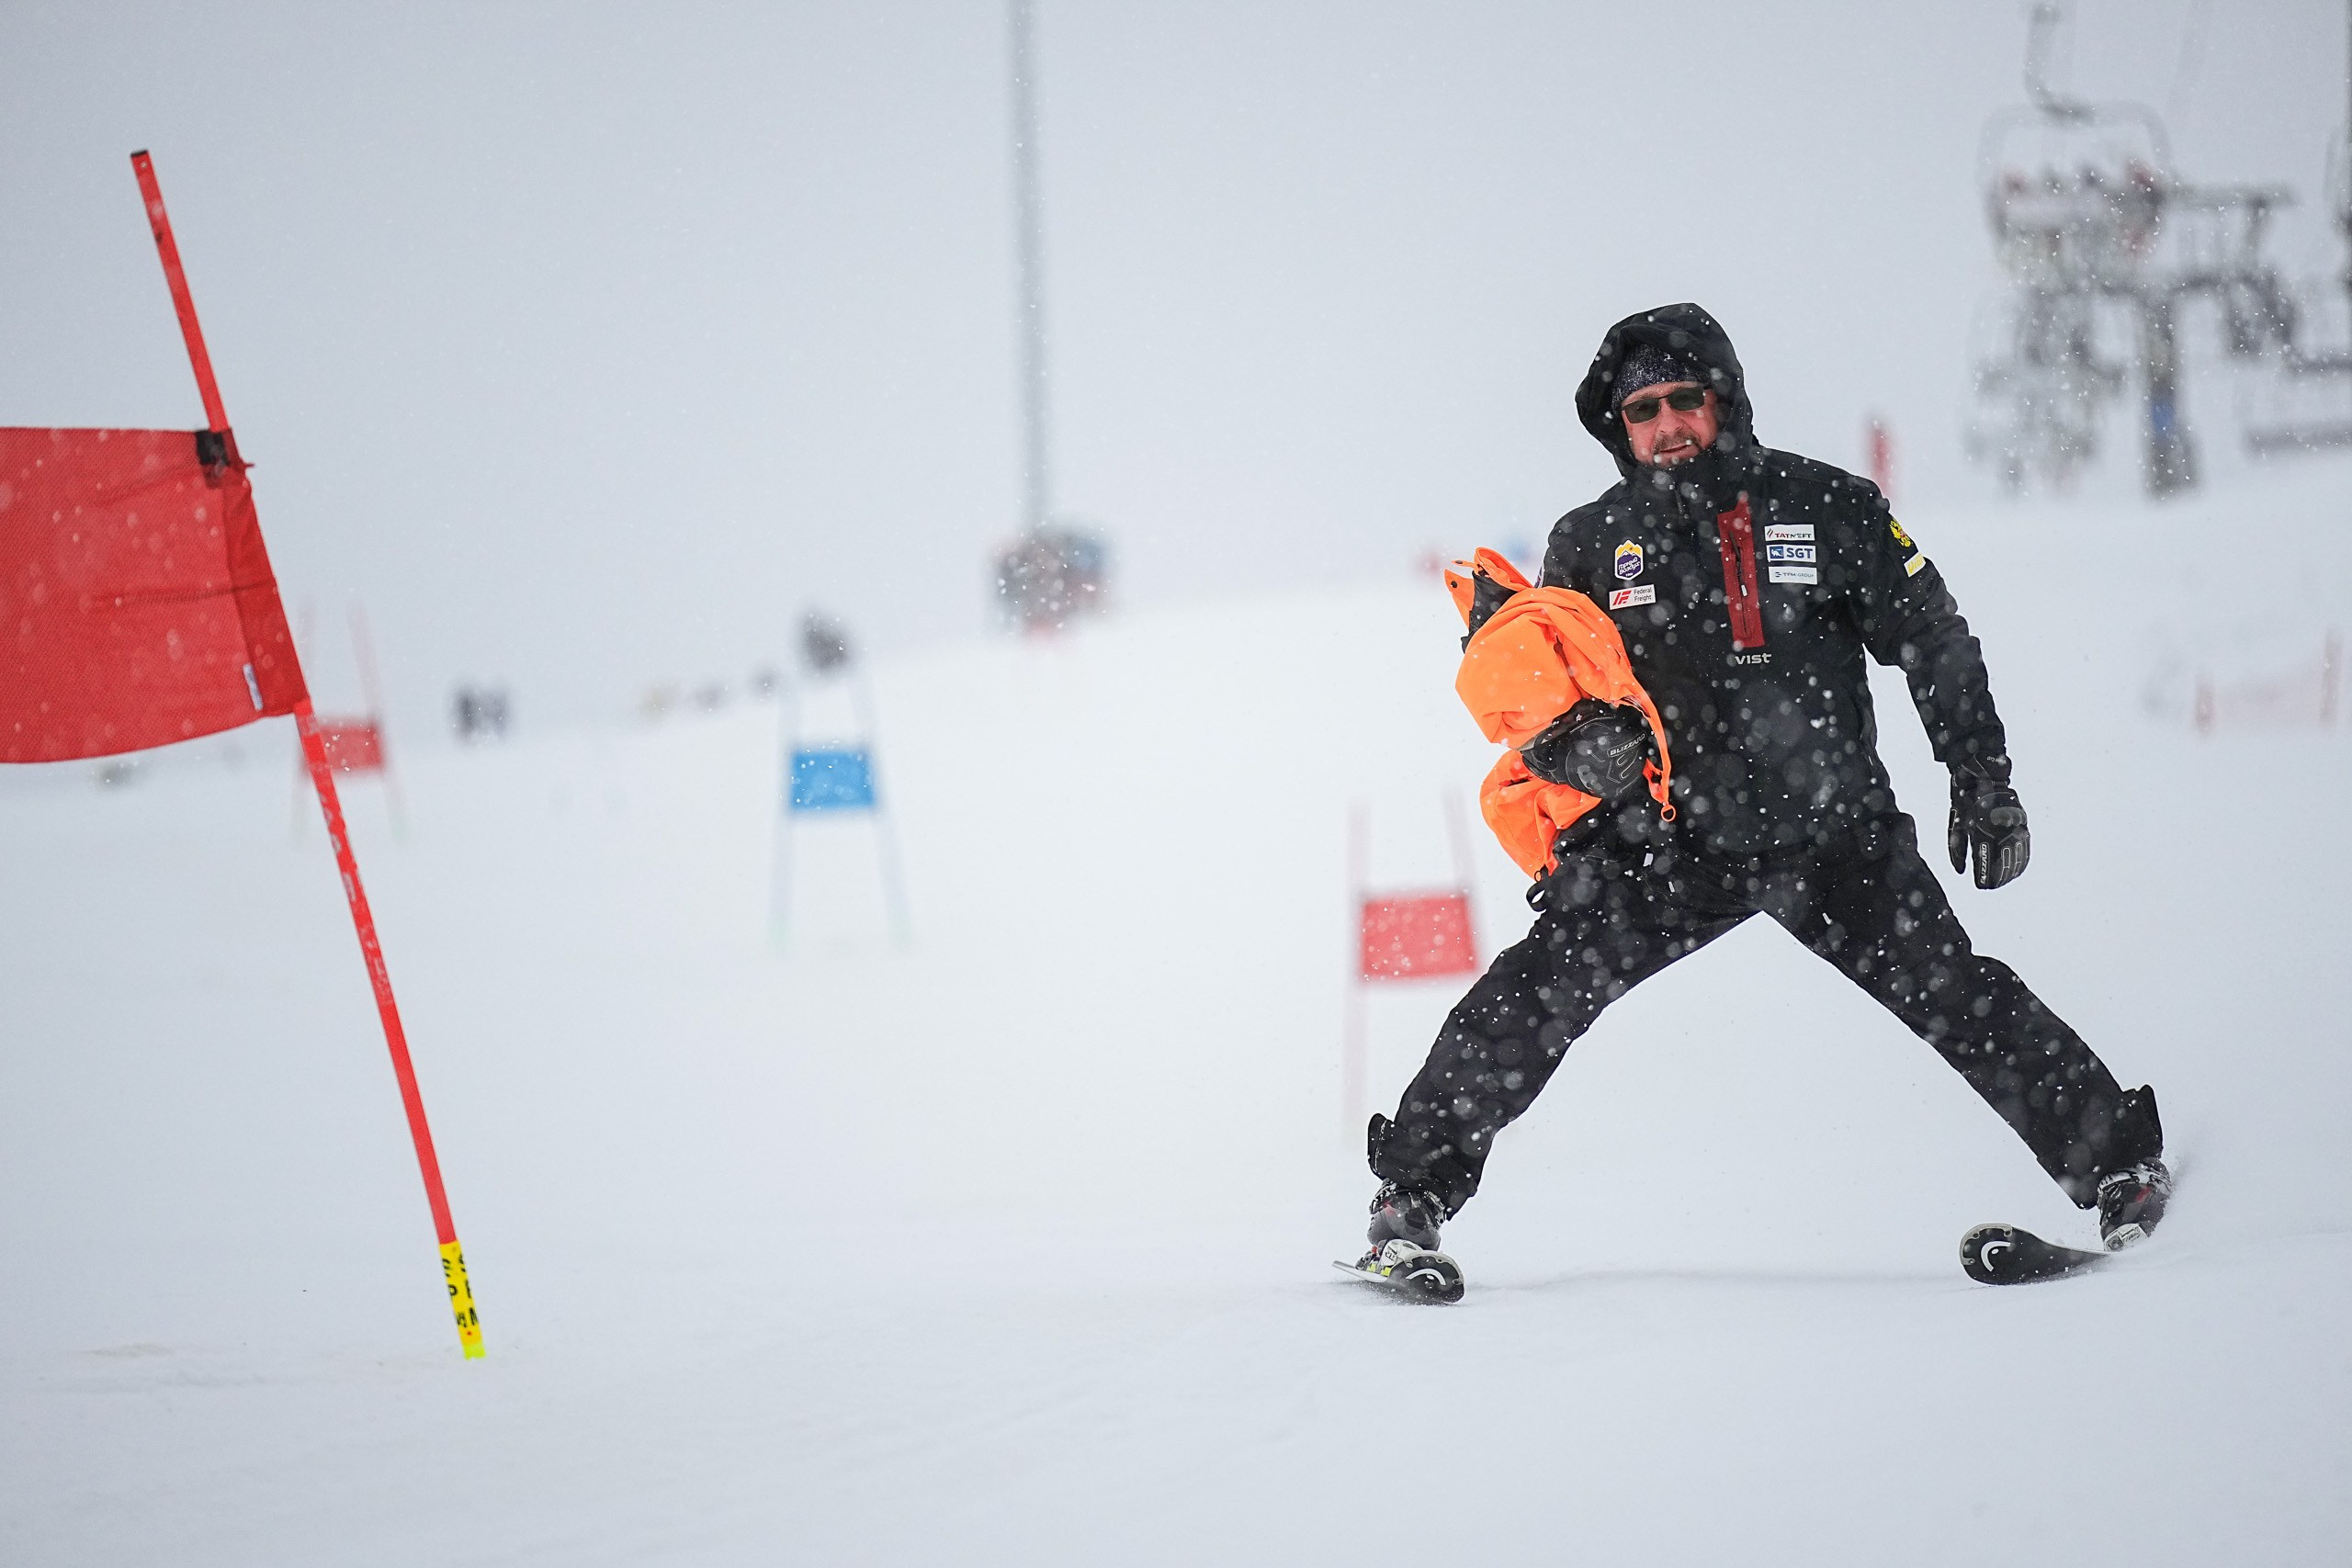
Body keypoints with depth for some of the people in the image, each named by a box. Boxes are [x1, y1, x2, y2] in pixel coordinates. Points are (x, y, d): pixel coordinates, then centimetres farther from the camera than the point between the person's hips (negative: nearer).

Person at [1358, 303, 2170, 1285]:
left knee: (1957, 999, -10)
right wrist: (1571, 738, -15)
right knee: (1534, 997, -15)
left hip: (1832, 831, -1)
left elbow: (1935, 642, 8)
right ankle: (1418, 1187, -5)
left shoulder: (1824, 507, 1)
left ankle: (2120, 1164, 4)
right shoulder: (1591, 544, 5)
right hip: (1667, 841, 1)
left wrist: (1981, 780, 5)